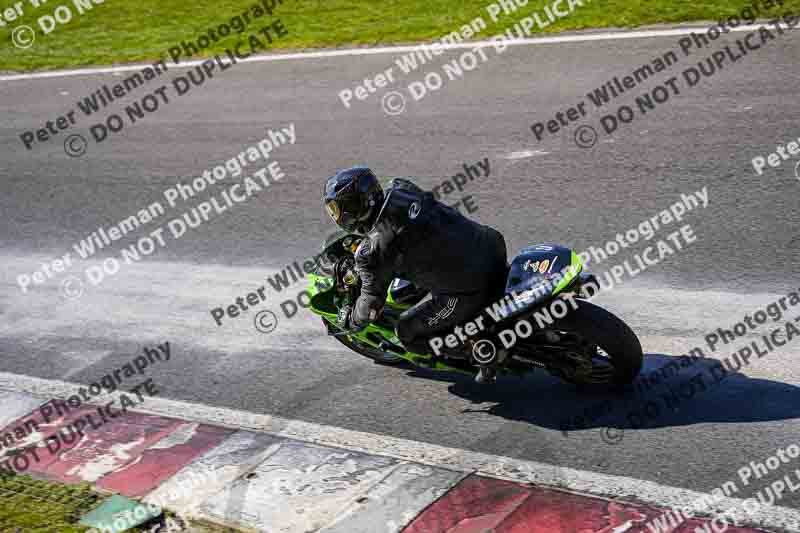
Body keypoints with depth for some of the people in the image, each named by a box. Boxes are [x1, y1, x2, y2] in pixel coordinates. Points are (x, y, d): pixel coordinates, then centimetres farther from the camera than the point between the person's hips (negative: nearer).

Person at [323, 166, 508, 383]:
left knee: (408, 333, 12)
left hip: (471, 292, -7)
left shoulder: (372, 251, -14)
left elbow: (371, 303, -3)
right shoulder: (401, 188, 5)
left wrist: (347, 322, 19)